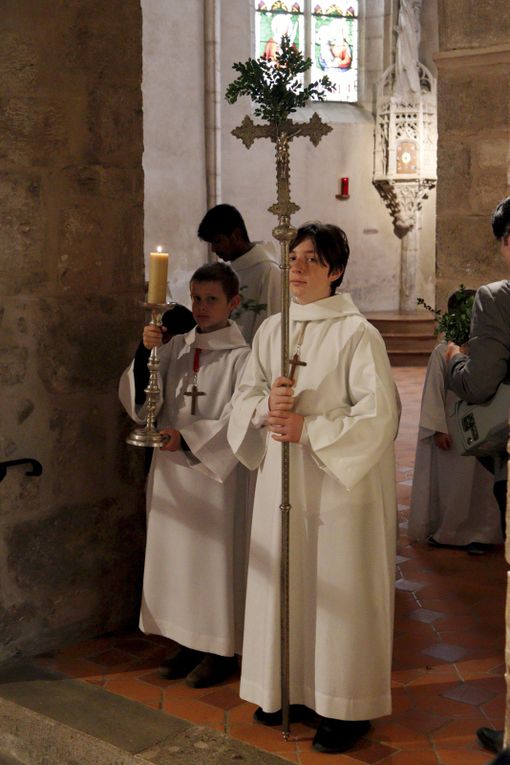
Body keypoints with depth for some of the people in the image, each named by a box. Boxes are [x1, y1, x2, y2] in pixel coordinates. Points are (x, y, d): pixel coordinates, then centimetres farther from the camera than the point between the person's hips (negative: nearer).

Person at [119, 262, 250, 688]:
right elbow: (139, 402, 1)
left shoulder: (241, 357, -9)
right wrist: (146, 353, -13)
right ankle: (189, 641, 28)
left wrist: (188, 437, -22)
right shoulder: (176, 348, 6)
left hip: (215, 472, -5)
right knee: (177, 555, 13)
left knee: (215, 556, 4)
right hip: (171, 471, 6)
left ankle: (221, 649, 18)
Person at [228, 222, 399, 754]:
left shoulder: (356, 333, -10)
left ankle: (346, 707, 16)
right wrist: (266, 407, -13)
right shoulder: (271, 330, 8)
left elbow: (378, 414, -15)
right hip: (281, 482, 6)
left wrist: (308, 428, -20)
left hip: (339, 484, -5)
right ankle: (291, 689, 29)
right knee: (283, 582, 12)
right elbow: (244, 396, 9)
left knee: (338, 588, 2)